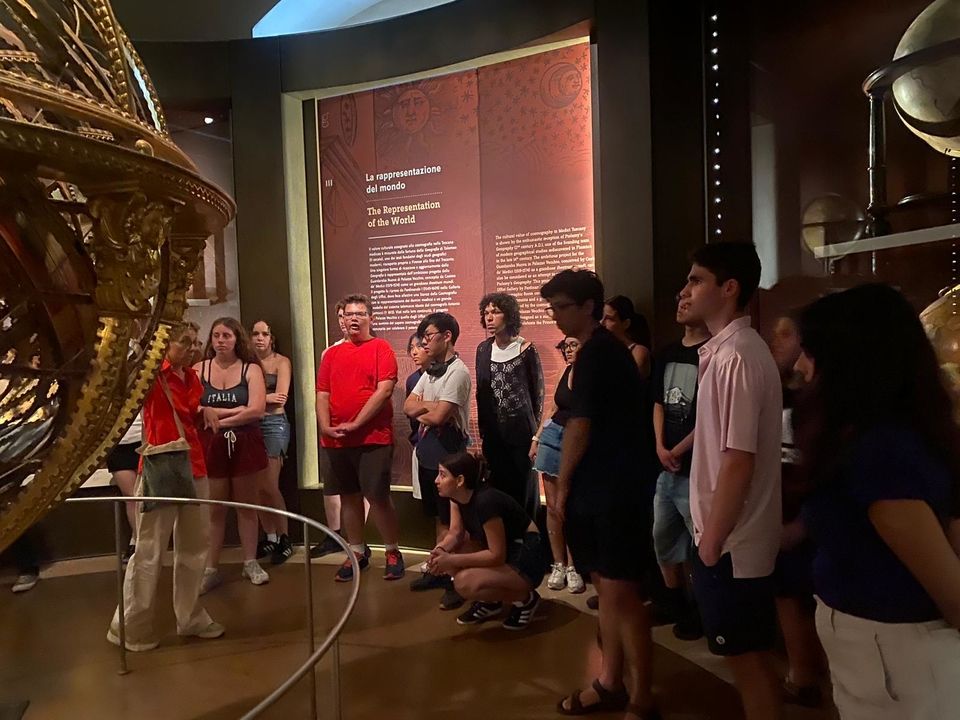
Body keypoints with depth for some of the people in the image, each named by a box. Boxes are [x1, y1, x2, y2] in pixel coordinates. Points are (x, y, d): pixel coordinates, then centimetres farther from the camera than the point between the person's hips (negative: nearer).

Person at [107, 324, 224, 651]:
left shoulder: (190, 376, 13)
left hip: (193, 466, 7)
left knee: (195, 545, 13)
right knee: (149, 551, 0)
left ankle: (190, 618, 26)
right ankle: (130, 628, 15)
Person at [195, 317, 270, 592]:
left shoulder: (251, 369, -1)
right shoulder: (199, 369, 1)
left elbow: (257, 410, -11)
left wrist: (215, 417, -10)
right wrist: (235, 410, -15)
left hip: (244, 444, 0)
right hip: (210, 445, 0)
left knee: (247, 505, 10)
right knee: (213, 508, 5)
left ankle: (250, 563, 21)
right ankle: (210, 569, 14)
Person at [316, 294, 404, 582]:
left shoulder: (381, 348, -3)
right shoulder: (332, 354, 12)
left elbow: (384, 390, -13)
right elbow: (322, 395, 8)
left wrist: (355, 423, -16)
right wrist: (325, 427, -8)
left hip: (373, 438, -5)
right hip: (337, 440, 5)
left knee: (378, 496, -2)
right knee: (348, 496, 12)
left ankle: (393, 552, 14)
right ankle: (357, 553, 25)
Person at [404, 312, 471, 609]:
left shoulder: (457, 372, -16)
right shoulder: (430, 371, 12)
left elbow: (438, 417, -23)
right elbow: (408, 407, 6)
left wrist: (421, 412, -3)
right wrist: (432, 406, -11)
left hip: (448, 454, -8)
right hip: (427, 453, 9)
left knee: (452, 520, 0)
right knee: (439, 517, 18)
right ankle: (441, 569, 29)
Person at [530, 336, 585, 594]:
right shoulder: (567, 371, 9)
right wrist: (536, 438, 16)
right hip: (552, 435, 6)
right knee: (553, 506, 7)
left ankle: (573, 567, 13)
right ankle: (558, 565, 17)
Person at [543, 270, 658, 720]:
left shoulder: (595, 352, -14)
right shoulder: (606, 350, 16)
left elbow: (579, 427, -15)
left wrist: (562, 485, -4)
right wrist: (572, 485, 14)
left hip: (610, 491, -10)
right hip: (604, 488, 10)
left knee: (621, 594, -2)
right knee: (608, 589, 16)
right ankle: (611, 683, 28)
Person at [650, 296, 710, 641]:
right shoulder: (667, 354, 11)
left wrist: (679, 451, -11)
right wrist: (661, 447, -1)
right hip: (666, 466, 8)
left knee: (701, 542, 3)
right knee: (663, 537, 17)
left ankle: (701, 609, 21)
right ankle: (674, 602, 35)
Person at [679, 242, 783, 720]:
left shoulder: (734, 358, -22)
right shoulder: (728, 349, 9)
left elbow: (738, 462, -24)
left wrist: (711, 542, -17)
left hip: (731, 542, -9)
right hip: (738, 535, 9)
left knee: (747, 658, 7)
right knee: (749, 655, 21)